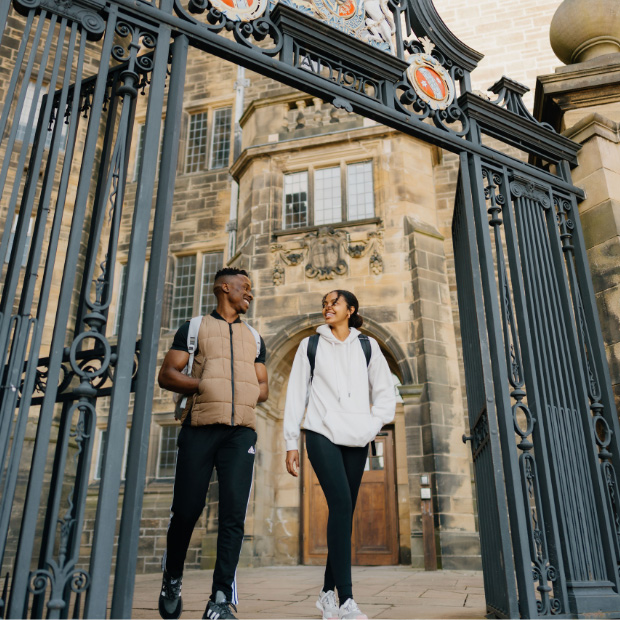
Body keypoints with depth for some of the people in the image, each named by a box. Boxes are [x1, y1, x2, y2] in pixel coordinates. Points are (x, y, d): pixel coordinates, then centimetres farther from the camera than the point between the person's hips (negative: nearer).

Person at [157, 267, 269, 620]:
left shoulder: (254, 338, 23)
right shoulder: (194, 328, 11)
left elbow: (263, 388, 21)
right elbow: (167, 375, 4)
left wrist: (245, 394, 0)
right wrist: (205, 386, -10)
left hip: (241, 431, 3)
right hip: (200, 427, -2)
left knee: (234, 513, -8)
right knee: (187, 508, 1)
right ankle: (172, 580, 26)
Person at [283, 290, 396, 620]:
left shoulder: (367, 345, 13)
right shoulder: (310, 345, 10)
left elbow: (384, 391, 12)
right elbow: (296, 394, 7)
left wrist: (372, 425, -4)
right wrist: (291, 442, 2)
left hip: (356, 441, 3)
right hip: (322, 434, -2)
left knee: (344, 512, 3)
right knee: (341, 505, -17)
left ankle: (328, 592, 17)